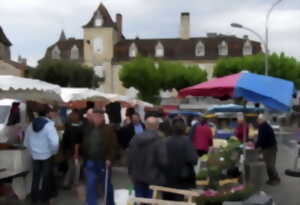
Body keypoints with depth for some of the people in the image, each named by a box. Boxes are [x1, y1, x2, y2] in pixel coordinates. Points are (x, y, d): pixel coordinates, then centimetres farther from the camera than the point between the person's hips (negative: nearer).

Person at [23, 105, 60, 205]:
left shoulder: (31, 125, 1)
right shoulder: (49, 125, -18)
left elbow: (26, 142, 8)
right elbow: (54, 142, -26)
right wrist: (54, 152, -8)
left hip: (35, 156, 5)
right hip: (47, 156, -5)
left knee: (35, 178, 16)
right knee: (46, 178, 11)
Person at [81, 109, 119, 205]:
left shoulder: (109, 129, -7)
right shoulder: (88, 129, 6)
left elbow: (113, 146, -12)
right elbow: (84, 144, 11)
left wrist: (109, 158, -20)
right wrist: (84, 158, 6)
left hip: (103, 162, -3)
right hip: (90, 162, 3)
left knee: (107, 184, 14)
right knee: (90, 185, 2)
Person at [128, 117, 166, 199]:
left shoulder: (135, 138, 2)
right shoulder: (158, 140, -17)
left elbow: (130, 158, 9)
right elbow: (162, 160, -18)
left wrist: (131, 172, 20)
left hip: (138, 177, 5)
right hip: (153, 178, -5)